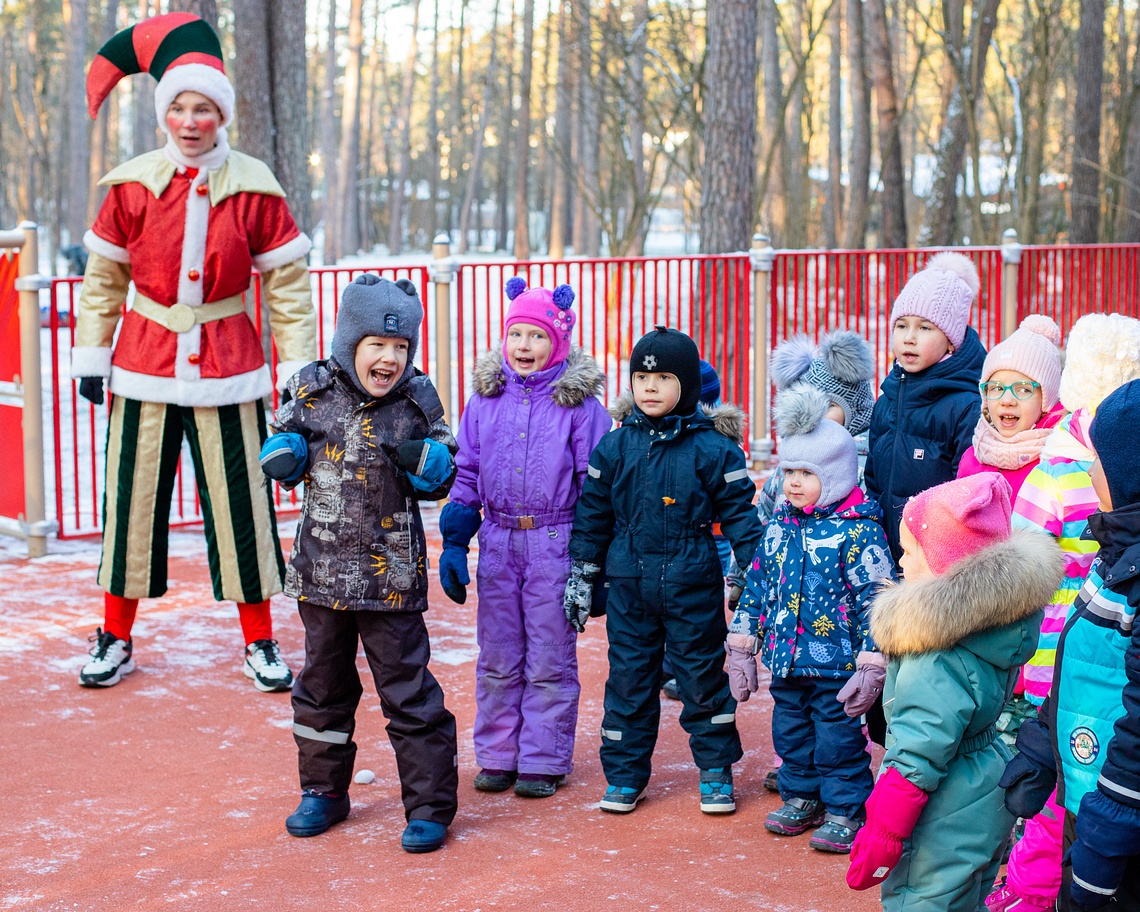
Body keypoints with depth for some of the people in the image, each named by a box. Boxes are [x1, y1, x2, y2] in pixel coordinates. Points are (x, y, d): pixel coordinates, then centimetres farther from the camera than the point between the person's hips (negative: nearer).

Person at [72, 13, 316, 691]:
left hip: (227, 365, -1)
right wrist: (91, 356, 7)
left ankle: (260, 643, 17)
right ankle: (116, 640, 21)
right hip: (145, 361, 1)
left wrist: (299, 366, -1)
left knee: (240, 501, 2)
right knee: (132, 499, 5)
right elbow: (104, 279, 9)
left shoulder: (254, 189, -4)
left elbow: (288, 283, 2)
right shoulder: (133, 186, -1)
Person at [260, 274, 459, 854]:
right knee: (322, 684, 16)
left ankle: (429, 805, 10)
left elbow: (441, 482, 5)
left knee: (407, 690, 1)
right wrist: (286, 451, -9)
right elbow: (285, 439, 13)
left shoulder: (418, 401, -4)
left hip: (391, 576, -2)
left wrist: (427, 462, -16)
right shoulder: (313, 391, -3)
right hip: (322, 569, 3)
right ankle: (323, 792, 33)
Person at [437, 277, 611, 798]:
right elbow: (466, 474, 10)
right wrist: (454, 542, 5)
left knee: (550, 661, 5)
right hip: (498, 540, 3)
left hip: (555, 544, -3)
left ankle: (544, 761, 15)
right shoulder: (485, 398, 5)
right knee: (497, 658, 10)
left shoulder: (579, 402, -5)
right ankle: (498, 756, 22)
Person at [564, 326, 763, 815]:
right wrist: (581, 577, 10)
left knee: (702, 676, 7)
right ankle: (624, 775, 19)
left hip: (693, 587, -2)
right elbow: (592, 512, 10)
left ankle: (716, 772, 21)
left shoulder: (712, 448, -6)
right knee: (628, 678, 8)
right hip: (629, 586, 3)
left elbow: (739, 513, 0)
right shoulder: (615, 446, 2)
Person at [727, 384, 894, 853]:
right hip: (785, 659, 6)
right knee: (790, 731, 17)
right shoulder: (778, 526, 7)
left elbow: (876, 598, -14)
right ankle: (801, 798, 34)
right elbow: (756, 585, 14)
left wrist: (871, 665, -17)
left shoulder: (858, 530, -12)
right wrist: (741, 647, 14)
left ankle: (845, 812, 15)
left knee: (838, 738, 2)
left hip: (835, 661, -6)